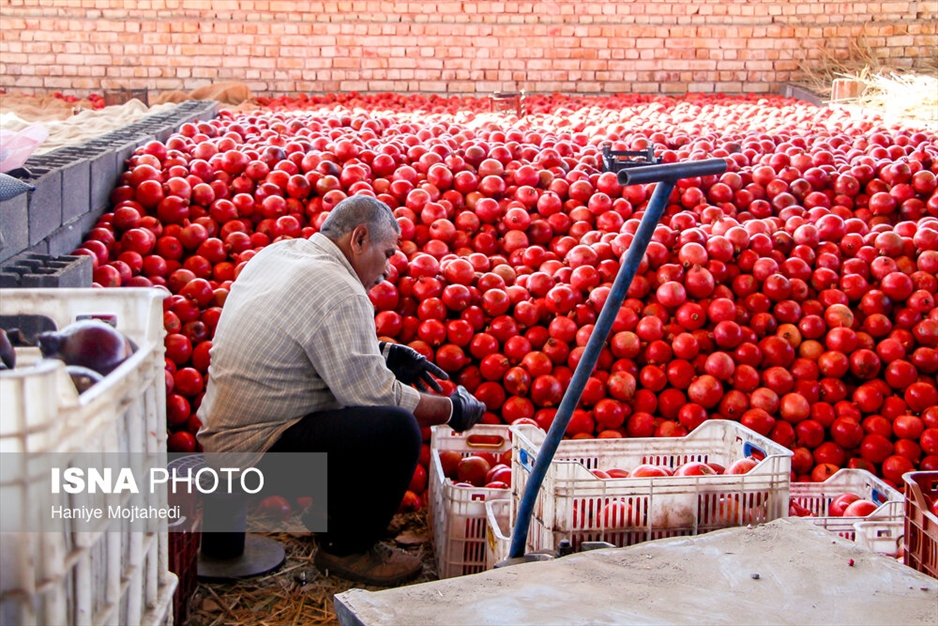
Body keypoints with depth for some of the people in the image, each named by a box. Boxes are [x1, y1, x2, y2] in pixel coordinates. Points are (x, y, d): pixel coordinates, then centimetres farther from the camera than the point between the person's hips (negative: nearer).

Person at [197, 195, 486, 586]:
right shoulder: (339, 293, -19)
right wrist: (453, 410, -5)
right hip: (252, 450, -10)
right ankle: (346, 547, -3)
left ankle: (333, 515, 30)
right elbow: (373, 393, -19)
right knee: (398, 429, -23)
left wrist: (385, 354, 15)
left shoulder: (277, 252, 10)